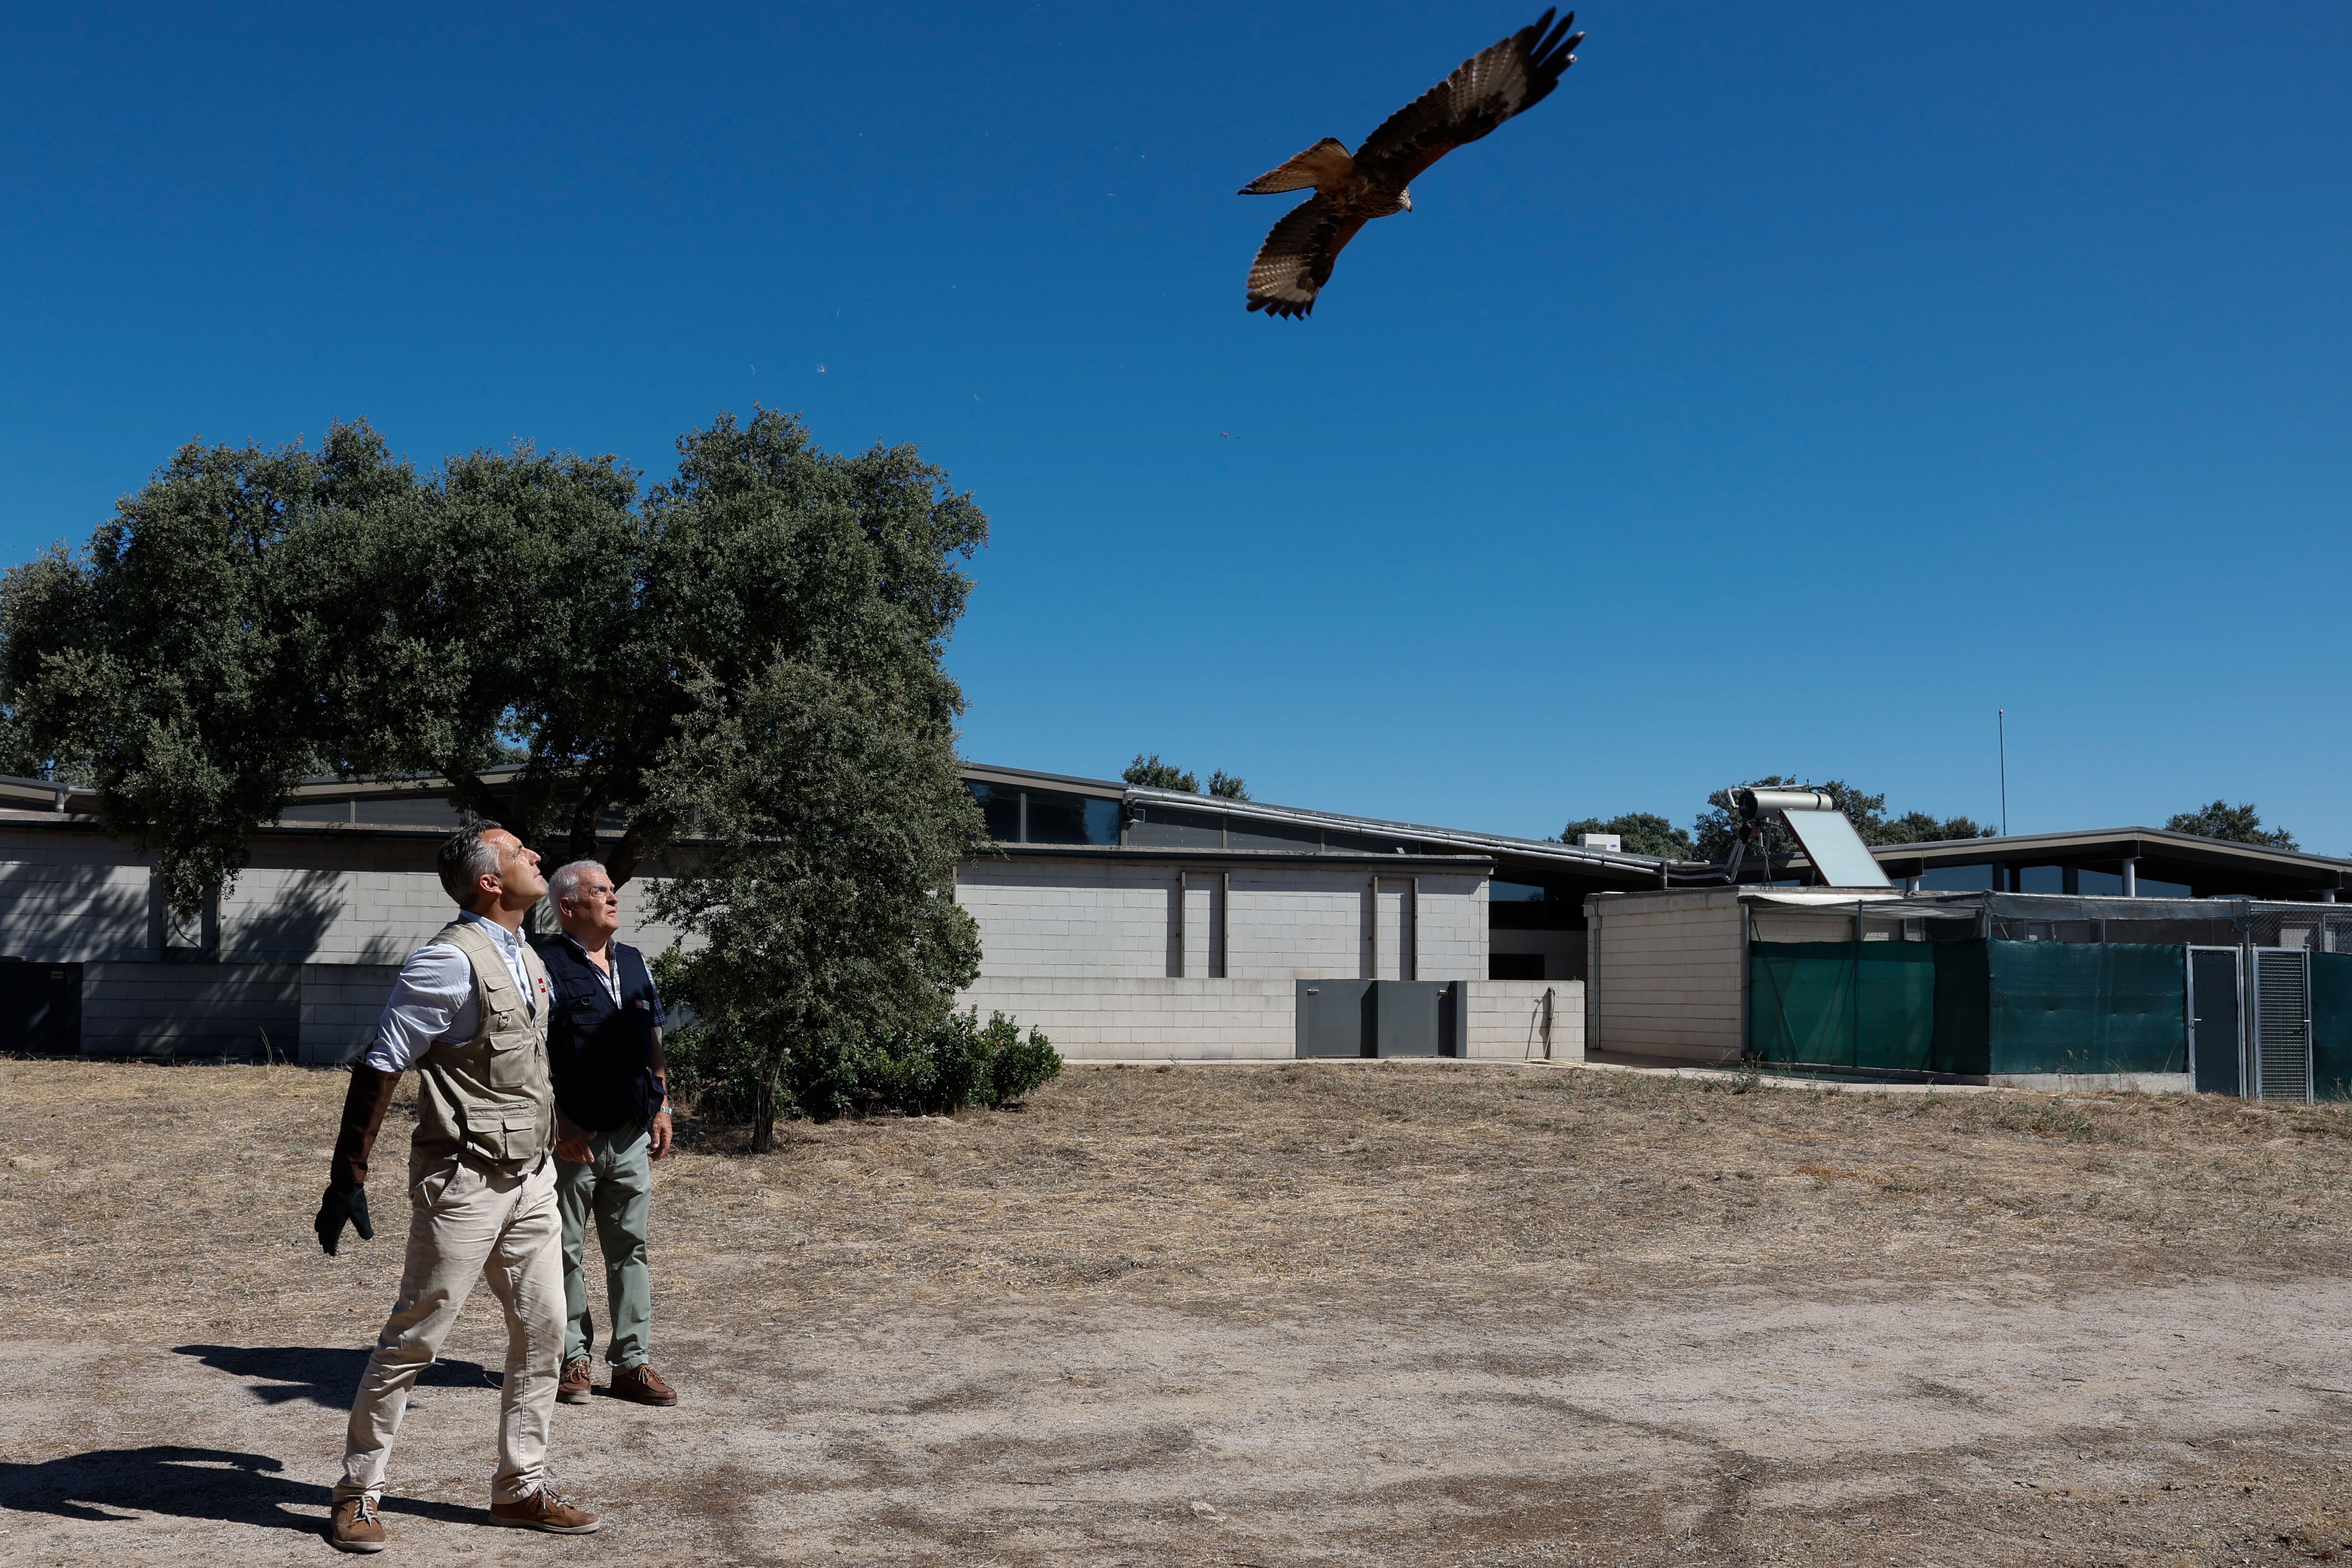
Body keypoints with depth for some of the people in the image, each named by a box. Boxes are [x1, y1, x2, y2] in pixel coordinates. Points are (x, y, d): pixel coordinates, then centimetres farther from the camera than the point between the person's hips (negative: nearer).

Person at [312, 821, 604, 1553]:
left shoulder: (527, 959, 11)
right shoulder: (450, 962, -16)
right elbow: (378, 1070, -16)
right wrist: (347, 1181, -17)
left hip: (531, 1178, 8)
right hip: (465, 1182, -8)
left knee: (543, 1335, 9)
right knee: (412, 1340, 1)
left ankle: (519, 1489, 21)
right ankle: (358, 1492, 17)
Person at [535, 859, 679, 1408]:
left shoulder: (635, 963, 13)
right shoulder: (547, 964, -8)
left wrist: (662, 1105, 12)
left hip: (631, 1136, 6)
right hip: (572, 1137, -6)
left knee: (630, 1247, 8)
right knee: (566, 1251, 5)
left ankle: (631, 1360, 14)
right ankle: (572, 1359, 15)